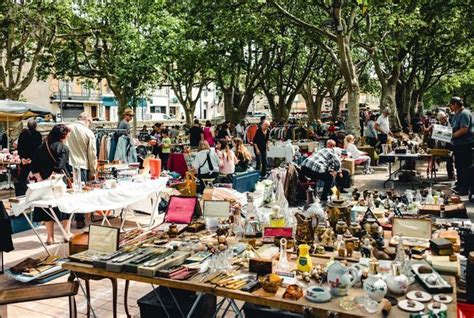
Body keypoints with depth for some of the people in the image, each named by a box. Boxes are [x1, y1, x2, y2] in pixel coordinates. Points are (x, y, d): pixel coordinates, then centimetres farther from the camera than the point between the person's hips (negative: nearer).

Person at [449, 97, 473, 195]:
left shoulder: (464, 114, -16)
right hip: (457, 145, 10)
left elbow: (464, 129, -25)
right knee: (458, 166, 18)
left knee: (465, 168, -4)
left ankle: (465, 189, 1)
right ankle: (460, 185, 29)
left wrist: (452, 135, -18)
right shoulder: (456, 115, 15)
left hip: (465, 145, -10)